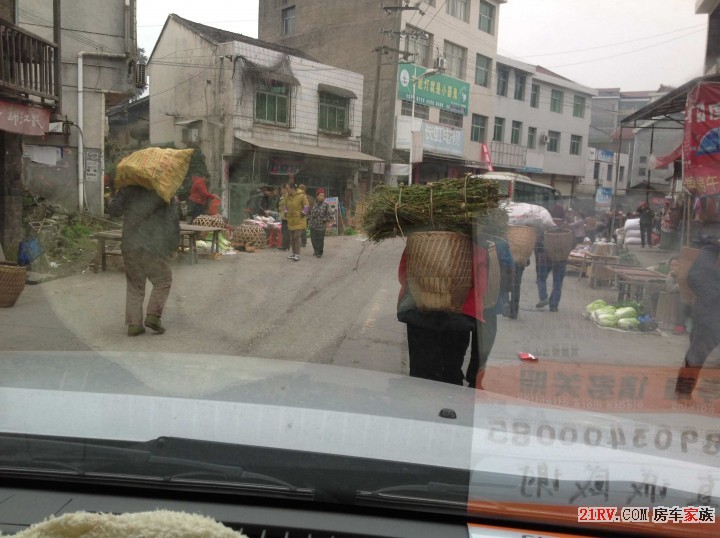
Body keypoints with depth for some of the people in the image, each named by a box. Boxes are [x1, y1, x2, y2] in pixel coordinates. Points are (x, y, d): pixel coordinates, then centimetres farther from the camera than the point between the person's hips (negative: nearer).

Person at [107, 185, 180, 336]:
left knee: (135, 287, 12)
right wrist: (173, 245, 7)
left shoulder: (129, 189, 6)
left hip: (129, 247, 3)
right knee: (163, 282, 13)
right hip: (154, 247, -3)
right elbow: (173, 222, -2)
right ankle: (153, 316, 1)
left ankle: (133, 324, 9)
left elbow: (113, 209, 12)